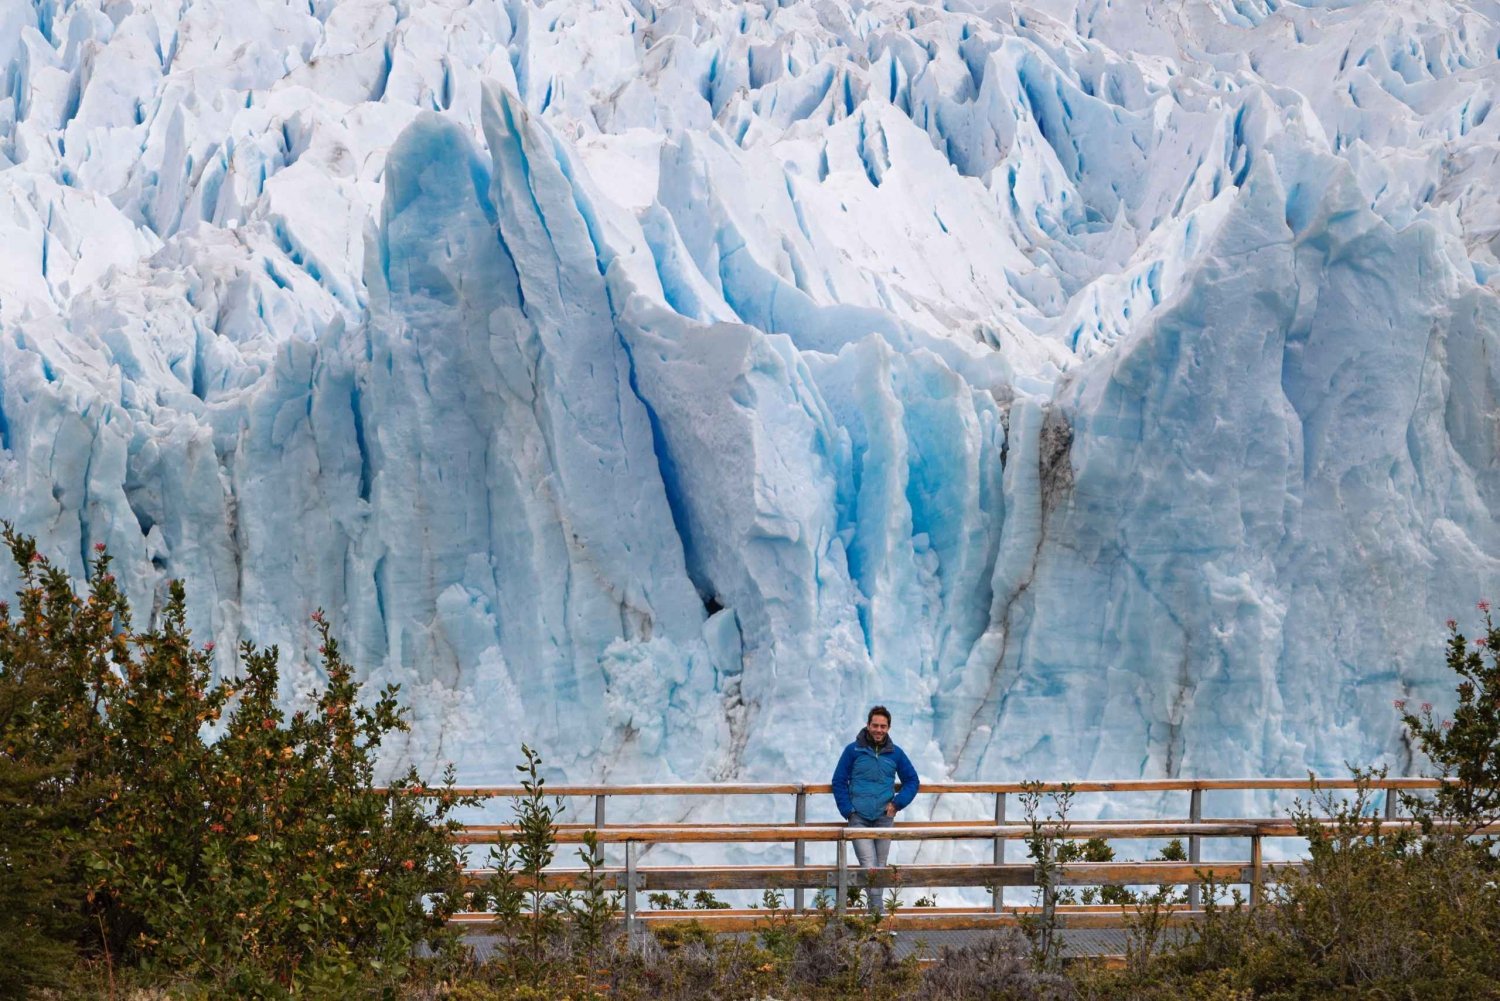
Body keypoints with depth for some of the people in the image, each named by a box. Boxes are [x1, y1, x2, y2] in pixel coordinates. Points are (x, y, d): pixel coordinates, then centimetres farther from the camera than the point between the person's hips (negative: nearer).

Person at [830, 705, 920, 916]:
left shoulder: (895, 754, 7)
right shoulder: (853, 750, 0)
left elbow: (912, 781, 16)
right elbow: (839, 782, 3)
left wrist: (897, 803, 2)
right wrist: (848, 811, -6)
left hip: (884, 818, 3)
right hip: (859, 818, -3)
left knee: (880, 867, 7)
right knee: (868, 866, -15)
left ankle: (876, 910, 16)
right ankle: (876, 908, -19)